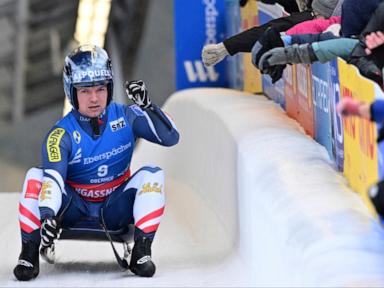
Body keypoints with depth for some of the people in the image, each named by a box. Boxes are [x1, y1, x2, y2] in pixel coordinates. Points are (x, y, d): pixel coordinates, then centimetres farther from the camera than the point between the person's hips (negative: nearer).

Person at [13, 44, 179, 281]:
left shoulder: (125, 117, -7)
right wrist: (47, 215, -49)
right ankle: (30, 254, -22)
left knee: (153, 175, -23)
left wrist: (147, 106, -27)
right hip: (74, 211, -1)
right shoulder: (61, 135, -16)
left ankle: (141, 252, -24)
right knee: (35, 177, -25)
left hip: (115, 211, 2)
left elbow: (171, 137, -12)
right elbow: (54, 177, -31)